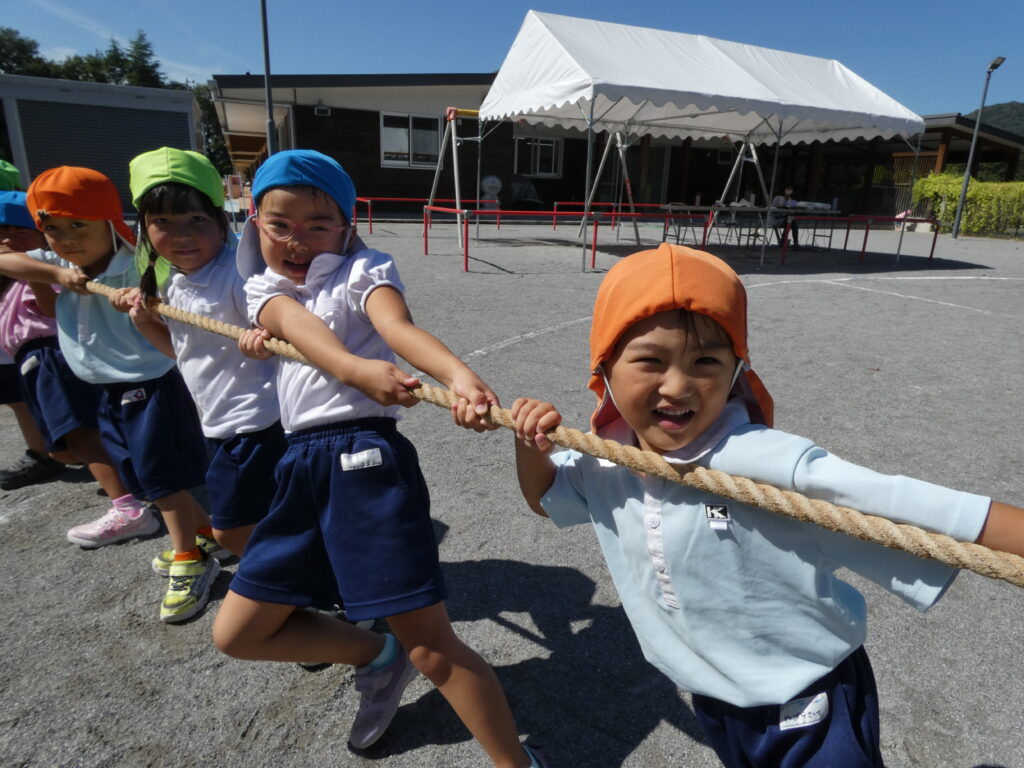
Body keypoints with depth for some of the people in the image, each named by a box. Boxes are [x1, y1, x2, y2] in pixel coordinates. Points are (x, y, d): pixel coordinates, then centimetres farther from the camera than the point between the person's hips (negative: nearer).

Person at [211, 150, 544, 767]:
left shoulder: (362, 270, 4)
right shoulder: (264, 286, 15)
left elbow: (399, 328, -19)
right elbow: (302, 330, -10)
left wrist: (459, 373, -42)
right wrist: (358, 370, -34)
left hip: (366, 459, -6)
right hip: (302, 467, 7)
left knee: (432, 648, -6)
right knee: (237, 633, 15)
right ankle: (376, 657, 32)